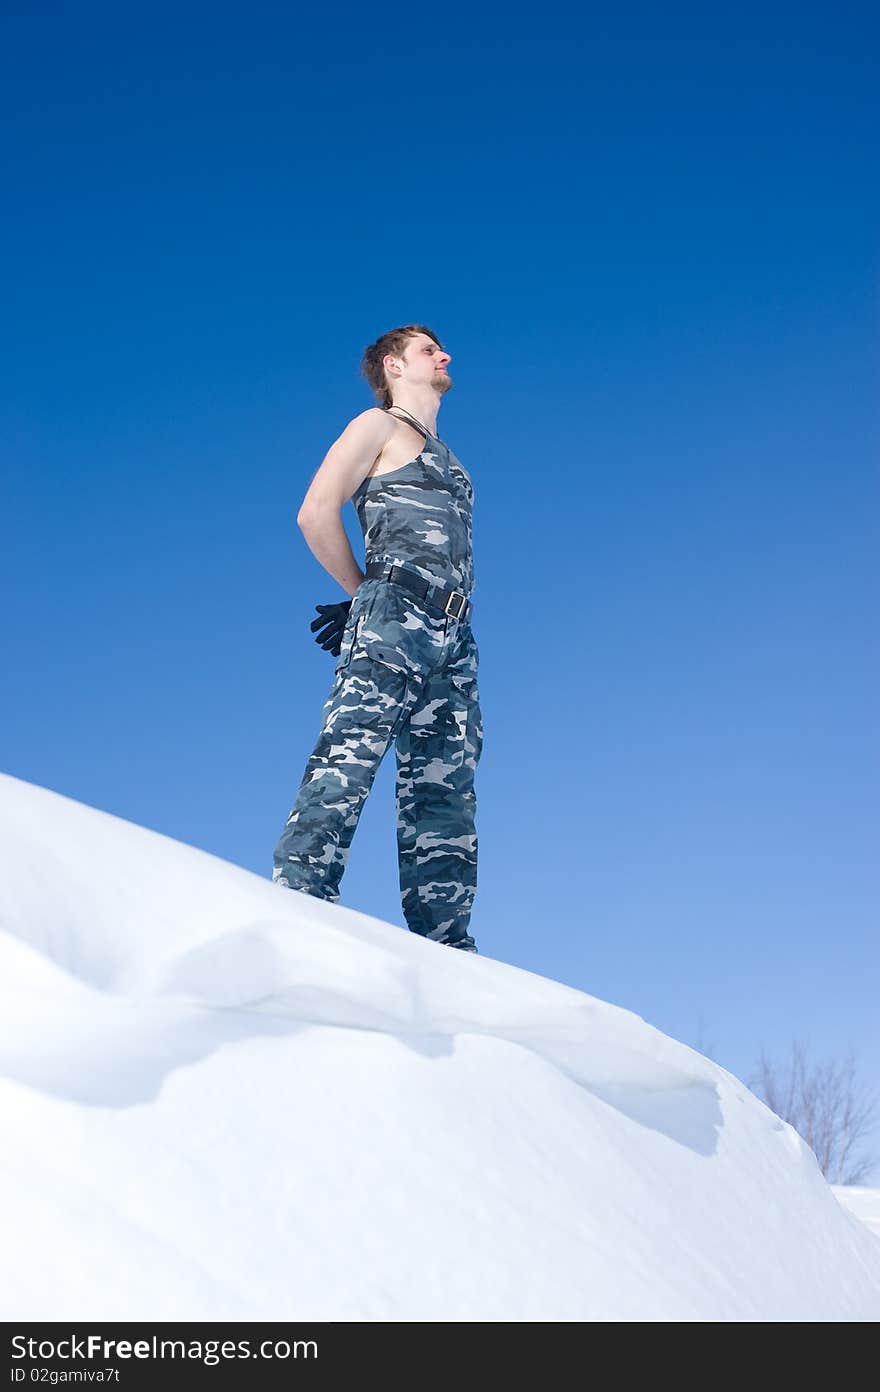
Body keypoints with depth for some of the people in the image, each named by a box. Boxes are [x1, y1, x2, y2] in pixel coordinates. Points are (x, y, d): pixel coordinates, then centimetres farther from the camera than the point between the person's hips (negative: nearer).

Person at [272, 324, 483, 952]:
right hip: (392, 618, -7)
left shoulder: (445, 457, 33)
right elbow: (316, 514, -1)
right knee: (347, 765, -19)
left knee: (444, 791, -2)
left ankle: (444, 949, -6)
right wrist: (366, 593, 5)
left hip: (453, 637, 7)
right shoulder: (380, 425, 12)